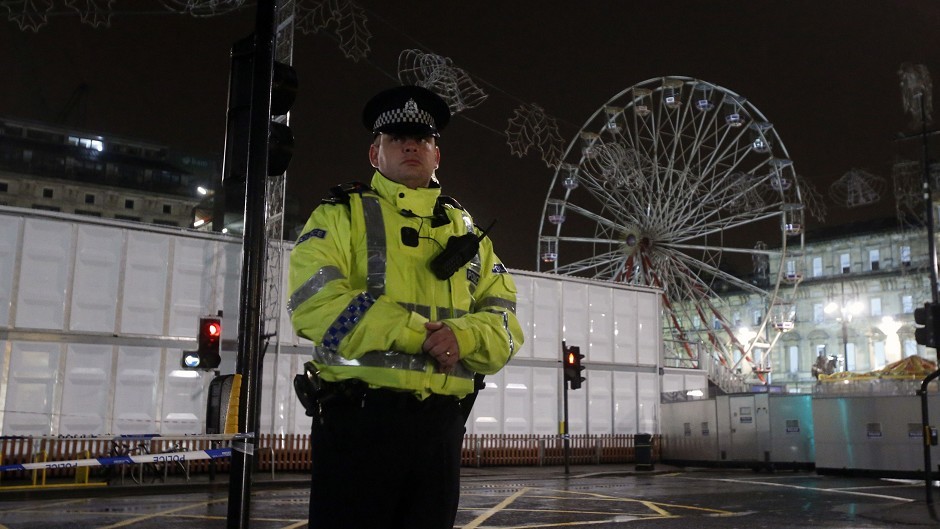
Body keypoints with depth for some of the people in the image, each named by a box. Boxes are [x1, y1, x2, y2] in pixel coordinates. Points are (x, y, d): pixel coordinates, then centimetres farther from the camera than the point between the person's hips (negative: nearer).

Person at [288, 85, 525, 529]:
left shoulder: (464, 229, 18)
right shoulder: (341, 215, 5)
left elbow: (504, 320, 11)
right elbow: (314, 300, -12)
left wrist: (463, 336, -13)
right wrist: (416, 333, -16)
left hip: (441, 423, 5)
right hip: (358, 417, -4)